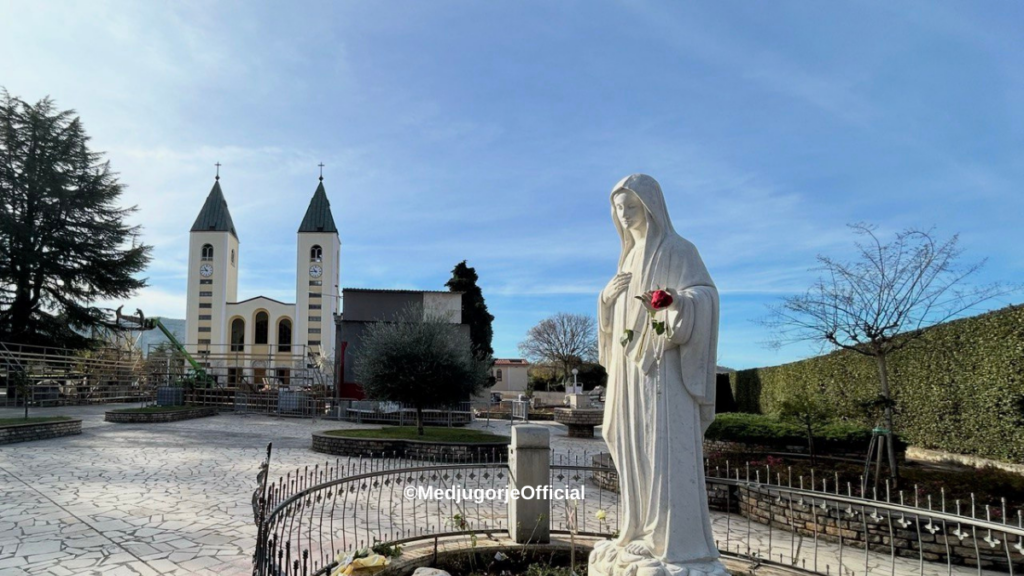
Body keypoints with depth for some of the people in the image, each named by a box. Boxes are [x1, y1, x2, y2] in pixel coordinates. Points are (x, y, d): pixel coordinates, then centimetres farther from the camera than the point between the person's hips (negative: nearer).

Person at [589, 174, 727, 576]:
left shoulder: (677, 249, -3)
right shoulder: (631, 256, 20)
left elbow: (706, 293, -15)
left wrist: (678, 300, -35)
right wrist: (610, 295, 0)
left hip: (664, 365, -8)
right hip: (633, 368, 8)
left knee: (667, 451, -10)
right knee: (636, 451, 7)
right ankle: (644, 537, 14)